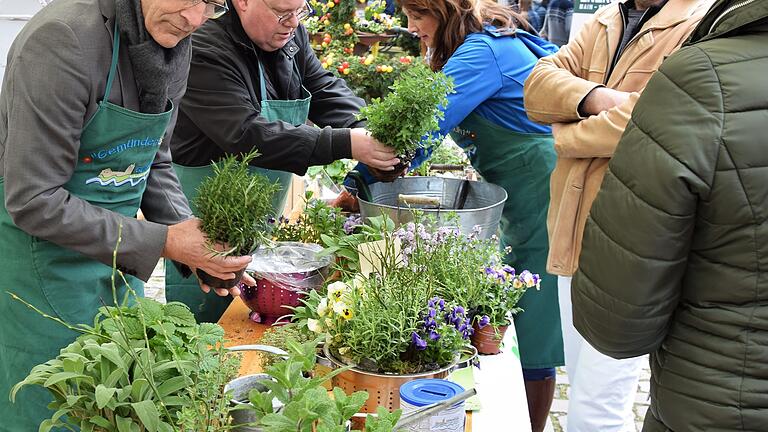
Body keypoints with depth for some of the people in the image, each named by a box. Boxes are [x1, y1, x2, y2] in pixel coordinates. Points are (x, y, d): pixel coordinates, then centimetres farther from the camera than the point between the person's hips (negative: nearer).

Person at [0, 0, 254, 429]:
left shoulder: (174, 44, -2)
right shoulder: (63, 39, -25)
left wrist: (195, 240, -6)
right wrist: (163, 242, -25)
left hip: (114, 246, 7)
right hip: (40, 259, -7)